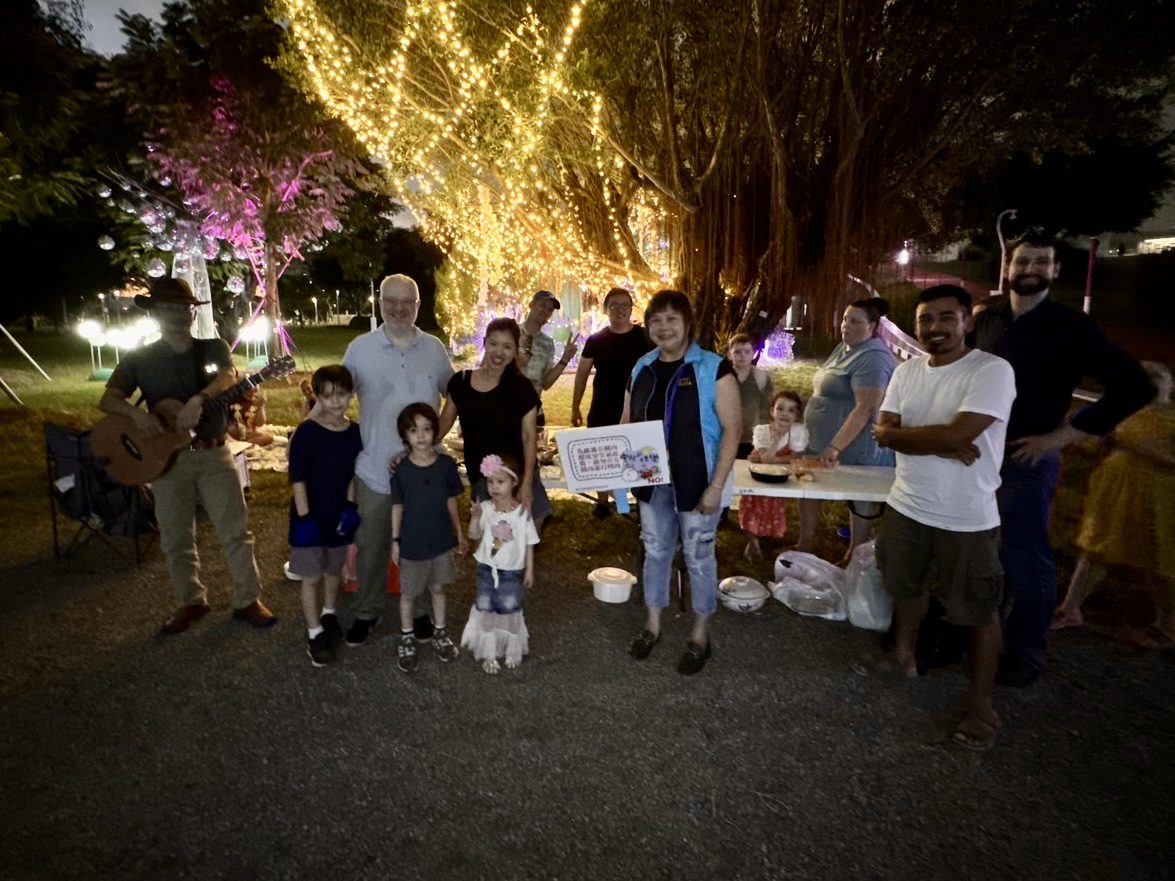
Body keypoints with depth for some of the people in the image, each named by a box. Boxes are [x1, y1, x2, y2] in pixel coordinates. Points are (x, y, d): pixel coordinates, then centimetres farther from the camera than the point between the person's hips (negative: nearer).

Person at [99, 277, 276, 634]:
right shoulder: (139, 359, 4)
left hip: (214, 454, 0)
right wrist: (137, 413, -27)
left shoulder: (214, 348, 3)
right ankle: (191, 601, 27)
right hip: (166, 457, 1)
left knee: (235, 530, 1)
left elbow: (228, 376, -18)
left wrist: (199, 398, -38)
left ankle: (247, 601, 13)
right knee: (176, 538, 9)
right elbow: (108, 399, -5)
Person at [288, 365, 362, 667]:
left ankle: (329, 614, 45)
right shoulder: (306, 432, -17)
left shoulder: (354, 432, -4)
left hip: (339, 514, 5)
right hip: (310, 516, -4)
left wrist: (350, 507, -2)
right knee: (311, 577, 5)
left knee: (334, 570, 22)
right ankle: (315, 634, 20)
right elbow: (298, 479, -16)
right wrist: (304, 518, -18)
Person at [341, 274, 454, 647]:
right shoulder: (360, 348, -3)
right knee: (371, 546, 12)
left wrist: (439, 432, 5)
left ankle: (420, 609, 33)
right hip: (374, 469, -1)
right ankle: (367, 612, 31)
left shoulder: (434, 349, 1)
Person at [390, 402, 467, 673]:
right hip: (412, 543, -1)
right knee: (408, 593, 14)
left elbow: (451, 502, 1)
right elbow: (397, 507, -5)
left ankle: (440, 633, 38)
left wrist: (459, 533, 6)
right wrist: (395, 541, -3)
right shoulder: (400, 470, -13)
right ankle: (407, 639, 34)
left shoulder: (446, 465, -9)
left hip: (441, 540, 2)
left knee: (438, 588, 19)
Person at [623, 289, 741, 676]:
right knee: (655, 551, 16)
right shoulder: (642, 368, 5)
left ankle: (700, 635, 26)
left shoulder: (713, 368, -11)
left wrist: (716, 485, -18)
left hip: (696, 482, -5)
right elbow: (628, 423, 12)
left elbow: (732, 429, -13)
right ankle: (652, 624, 34)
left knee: (698, 556, 8)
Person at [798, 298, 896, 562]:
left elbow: (865, 408, -27)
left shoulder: (872, 358, -19)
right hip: (823, 442, 10)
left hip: (855, 449, -10)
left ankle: (854, 559, 20)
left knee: (860, 501, 5)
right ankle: (805, 545, 28)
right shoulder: (843, 348, 11)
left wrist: (835, 447, -31)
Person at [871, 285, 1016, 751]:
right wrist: (938, 444, -20)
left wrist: (903, 433, -13)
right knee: (907, 586, 25)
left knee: (978, 612, 9)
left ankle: (981, 704, 26)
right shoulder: (906, 371, 3)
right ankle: (904, 653, 49)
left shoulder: (992, 370, -17)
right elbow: (883, 432, -5)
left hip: (966, 518, -6)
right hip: (906, 506, 6)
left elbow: (957, 434, -28)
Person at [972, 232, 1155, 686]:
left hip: (1027, 460, -5)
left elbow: (1133, 386, -11)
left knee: (1025, 560, 4)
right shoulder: (986, 319, 6)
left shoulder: (1069, 325, -8)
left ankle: (1025, 654, 21)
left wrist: (1060, 436, -14)